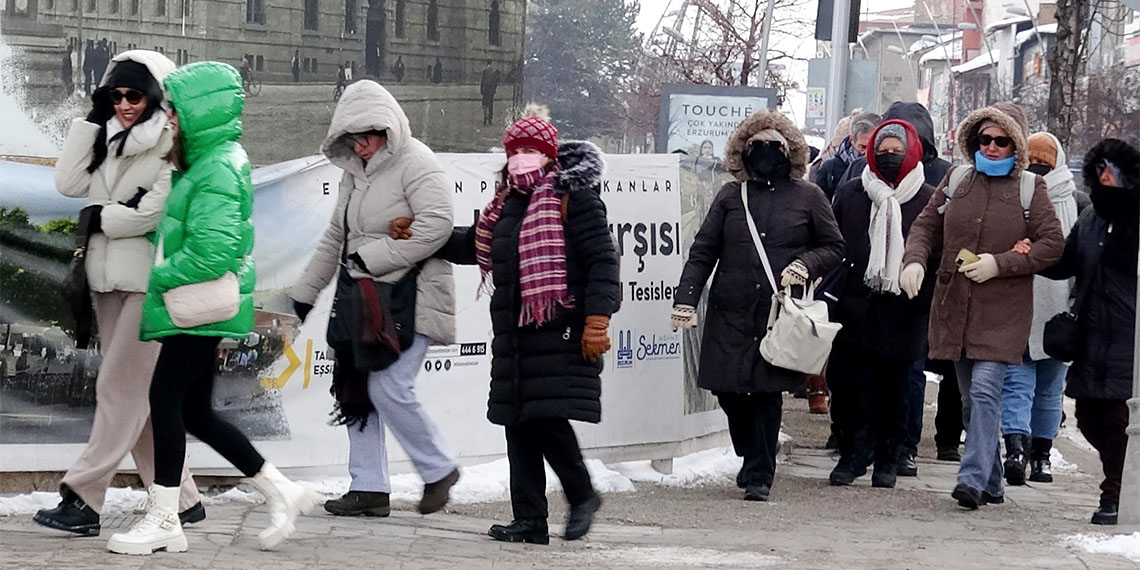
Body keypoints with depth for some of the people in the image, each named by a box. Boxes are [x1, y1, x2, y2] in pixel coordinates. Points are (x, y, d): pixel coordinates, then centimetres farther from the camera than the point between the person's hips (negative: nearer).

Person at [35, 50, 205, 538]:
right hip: (109, 277, 8)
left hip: (151, 281, -8)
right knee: (138, 394, 8)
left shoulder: (170, 144, -7)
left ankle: (82, 498, -10)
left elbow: (153, 212, -15)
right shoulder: (107, 139, 15)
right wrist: (91, 119, 3)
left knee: (121, 388, -9)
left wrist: (100, 218, -3)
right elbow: (69, 185, 5)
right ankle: (181, 498, 14)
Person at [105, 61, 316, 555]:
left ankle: (163, 520, -2)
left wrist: (161, 277, -15)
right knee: (195, 411, 12)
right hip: (197, 309, 10)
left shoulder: (218, 170, -17)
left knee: (166, 398, -7)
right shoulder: (205, 162, 15)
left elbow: (212, 250, -24)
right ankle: (281, 491, 19)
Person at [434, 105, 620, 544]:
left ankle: (582, 496, 8)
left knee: (548, 417, -14)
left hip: (560, 332, -8)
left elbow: (602, 259, -11)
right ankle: (530, 520, 10)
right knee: (520, 424, 6)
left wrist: (597, 319, -19)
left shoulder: (572, 196, -6)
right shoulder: (508, 203, 19)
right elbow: (473, 245, 31)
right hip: (515, 334, 8)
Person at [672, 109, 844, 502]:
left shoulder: (808, 197, 7)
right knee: (728, 390, 0)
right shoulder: (730, 196, 11)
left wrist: (805, 265, -9)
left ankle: (759, 475, 6)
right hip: (731, 313, 2)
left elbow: (835, 249, 11)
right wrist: (685, 299, -2)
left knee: (767, 392, -6)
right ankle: (753, 459, 25)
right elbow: (703, 252, 9)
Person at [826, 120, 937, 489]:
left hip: (902, 315, -2)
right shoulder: (849, 195, 9)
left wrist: (927, 300, -2)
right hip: (855, 310, 2)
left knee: (894, 389, 6)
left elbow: (939, 254, 4)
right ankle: (854, 453, 10)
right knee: (848, 383, -3)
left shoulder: (929, 200, 2)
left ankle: (888, 459, 18)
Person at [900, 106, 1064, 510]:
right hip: (954, 306, 5)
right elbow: (926, 226, 13)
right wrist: (914, 260, -8)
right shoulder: (956, 180, 10)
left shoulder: (1030, 189, 0)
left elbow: (1052, 245, -3)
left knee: (985, 391, -17)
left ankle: (974, 479, -21)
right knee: (970, 397, 9)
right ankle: (992, 484, 19)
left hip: (1001, 310, -4)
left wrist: (1000, 264, -13)